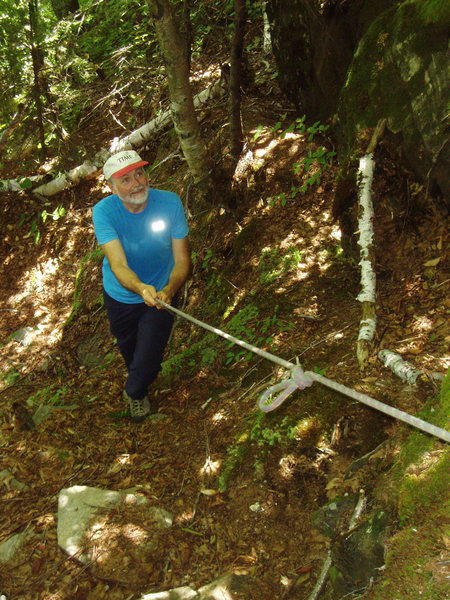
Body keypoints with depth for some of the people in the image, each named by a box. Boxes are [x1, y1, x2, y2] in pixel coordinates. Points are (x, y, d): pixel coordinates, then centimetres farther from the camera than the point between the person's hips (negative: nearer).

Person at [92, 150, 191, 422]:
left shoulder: (169, 202, -24)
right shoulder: (103, 211, -25)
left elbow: (182, 260, -23)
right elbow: (118, 265, -35)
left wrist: (169, 290, -43)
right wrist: (141, 288, -56)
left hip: (161, 295, -1)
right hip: (120, 297, 1)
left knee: (147, 360, 1)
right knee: (130, 353, 25)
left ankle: (134, 393, 40)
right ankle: (139, 382, 64)